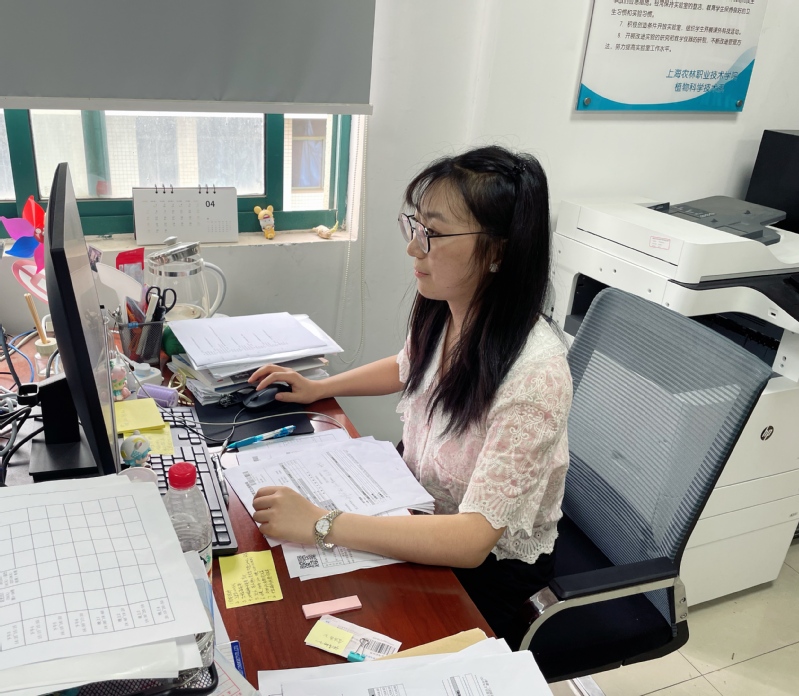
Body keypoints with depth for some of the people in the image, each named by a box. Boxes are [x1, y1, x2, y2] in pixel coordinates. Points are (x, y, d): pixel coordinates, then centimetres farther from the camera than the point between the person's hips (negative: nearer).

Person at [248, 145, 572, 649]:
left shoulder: (533, 372, -34)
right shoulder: (441, 312, -12)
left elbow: (472, 539, -33)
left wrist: (319, 525, -37)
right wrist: (318, 388, 3)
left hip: (488, 564, -6)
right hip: (423, 512, 6)